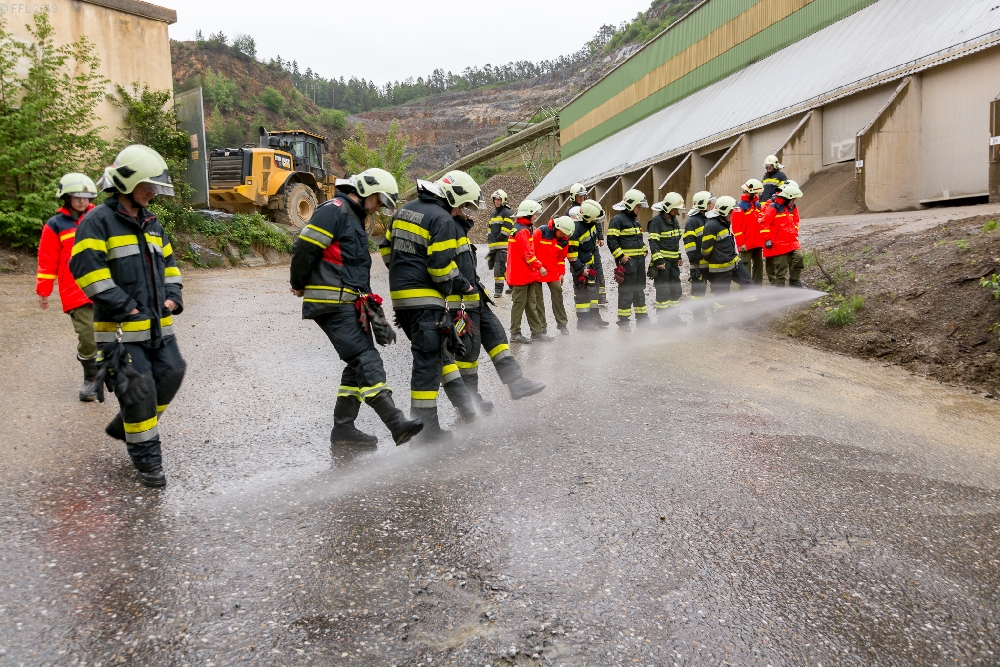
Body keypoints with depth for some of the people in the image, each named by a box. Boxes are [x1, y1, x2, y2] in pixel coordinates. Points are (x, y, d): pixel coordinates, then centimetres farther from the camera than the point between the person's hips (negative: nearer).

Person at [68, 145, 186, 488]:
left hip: (157, 324, 7)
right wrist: (125, 307, -19)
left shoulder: (151, 222, 15)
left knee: (171, 374, 7)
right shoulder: (97, 221, -8)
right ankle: (146, 459, 7)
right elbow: (87, 269, -16)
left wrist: (172, 296, 6)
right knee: (139, 388, -7)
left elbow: (168, 262, 23)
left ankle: (126, 426, 30)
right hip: (121, 327, -7)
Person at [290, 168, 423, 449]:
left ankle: (343, 428, 16)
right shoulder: (335, 210, -8)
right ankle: (397, 424, -22)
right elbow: (304, 246, -16)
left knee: (359, 365, 9)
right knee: (367, 360, -17)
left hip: (349, 304, 10)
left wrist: (365, 297, 15)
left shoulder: (355, 218, 24)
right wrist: (298, 285, -6)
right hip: (332, 303, -10)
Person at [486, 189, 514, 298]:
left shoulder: (506, 212, -4)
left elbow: (507, 228, -13)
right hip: (493, 246, 8)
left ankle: (498, 290, -11)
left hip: (502, 245, -8)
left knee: (499, 267, -13)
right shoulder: (493, 214, 22)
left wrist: (497, 239, -14)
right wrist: (489, 238, 12)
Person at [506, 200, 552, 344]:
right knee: (519, 303, -4)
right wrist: (539, 267, -15)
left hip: (527, 273, 10)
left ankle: (537, 332, 15)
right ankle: (515, 334, 3)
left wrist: (535, 267, 18)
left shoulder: (523, 229, 16)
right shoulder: (522, 231, -17)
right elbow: (527, 253, -21)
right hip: (520, 274, -10)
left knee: (531, 303, 11)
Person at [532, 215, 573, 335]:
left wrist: (561, 273, 11)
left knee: (557, 295, 1)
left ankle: (562, 324, 11)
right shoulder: (541, 232, -12)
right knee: (537, 297, 1)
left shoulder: (564, 240, 3)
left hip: (552, 271, 4)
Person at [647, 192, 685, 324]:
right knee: (663, 290, -5)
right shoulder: (657, 221, -13)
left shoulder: (675, 221, 13)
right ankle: (661, 317, 2)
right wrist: (658, 261, -22)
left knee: (675, 289, 12)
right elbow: (653, 243, -18)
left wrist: (679, 257, 20)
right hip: (662, 261, -8)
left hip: (673, 261, 8)